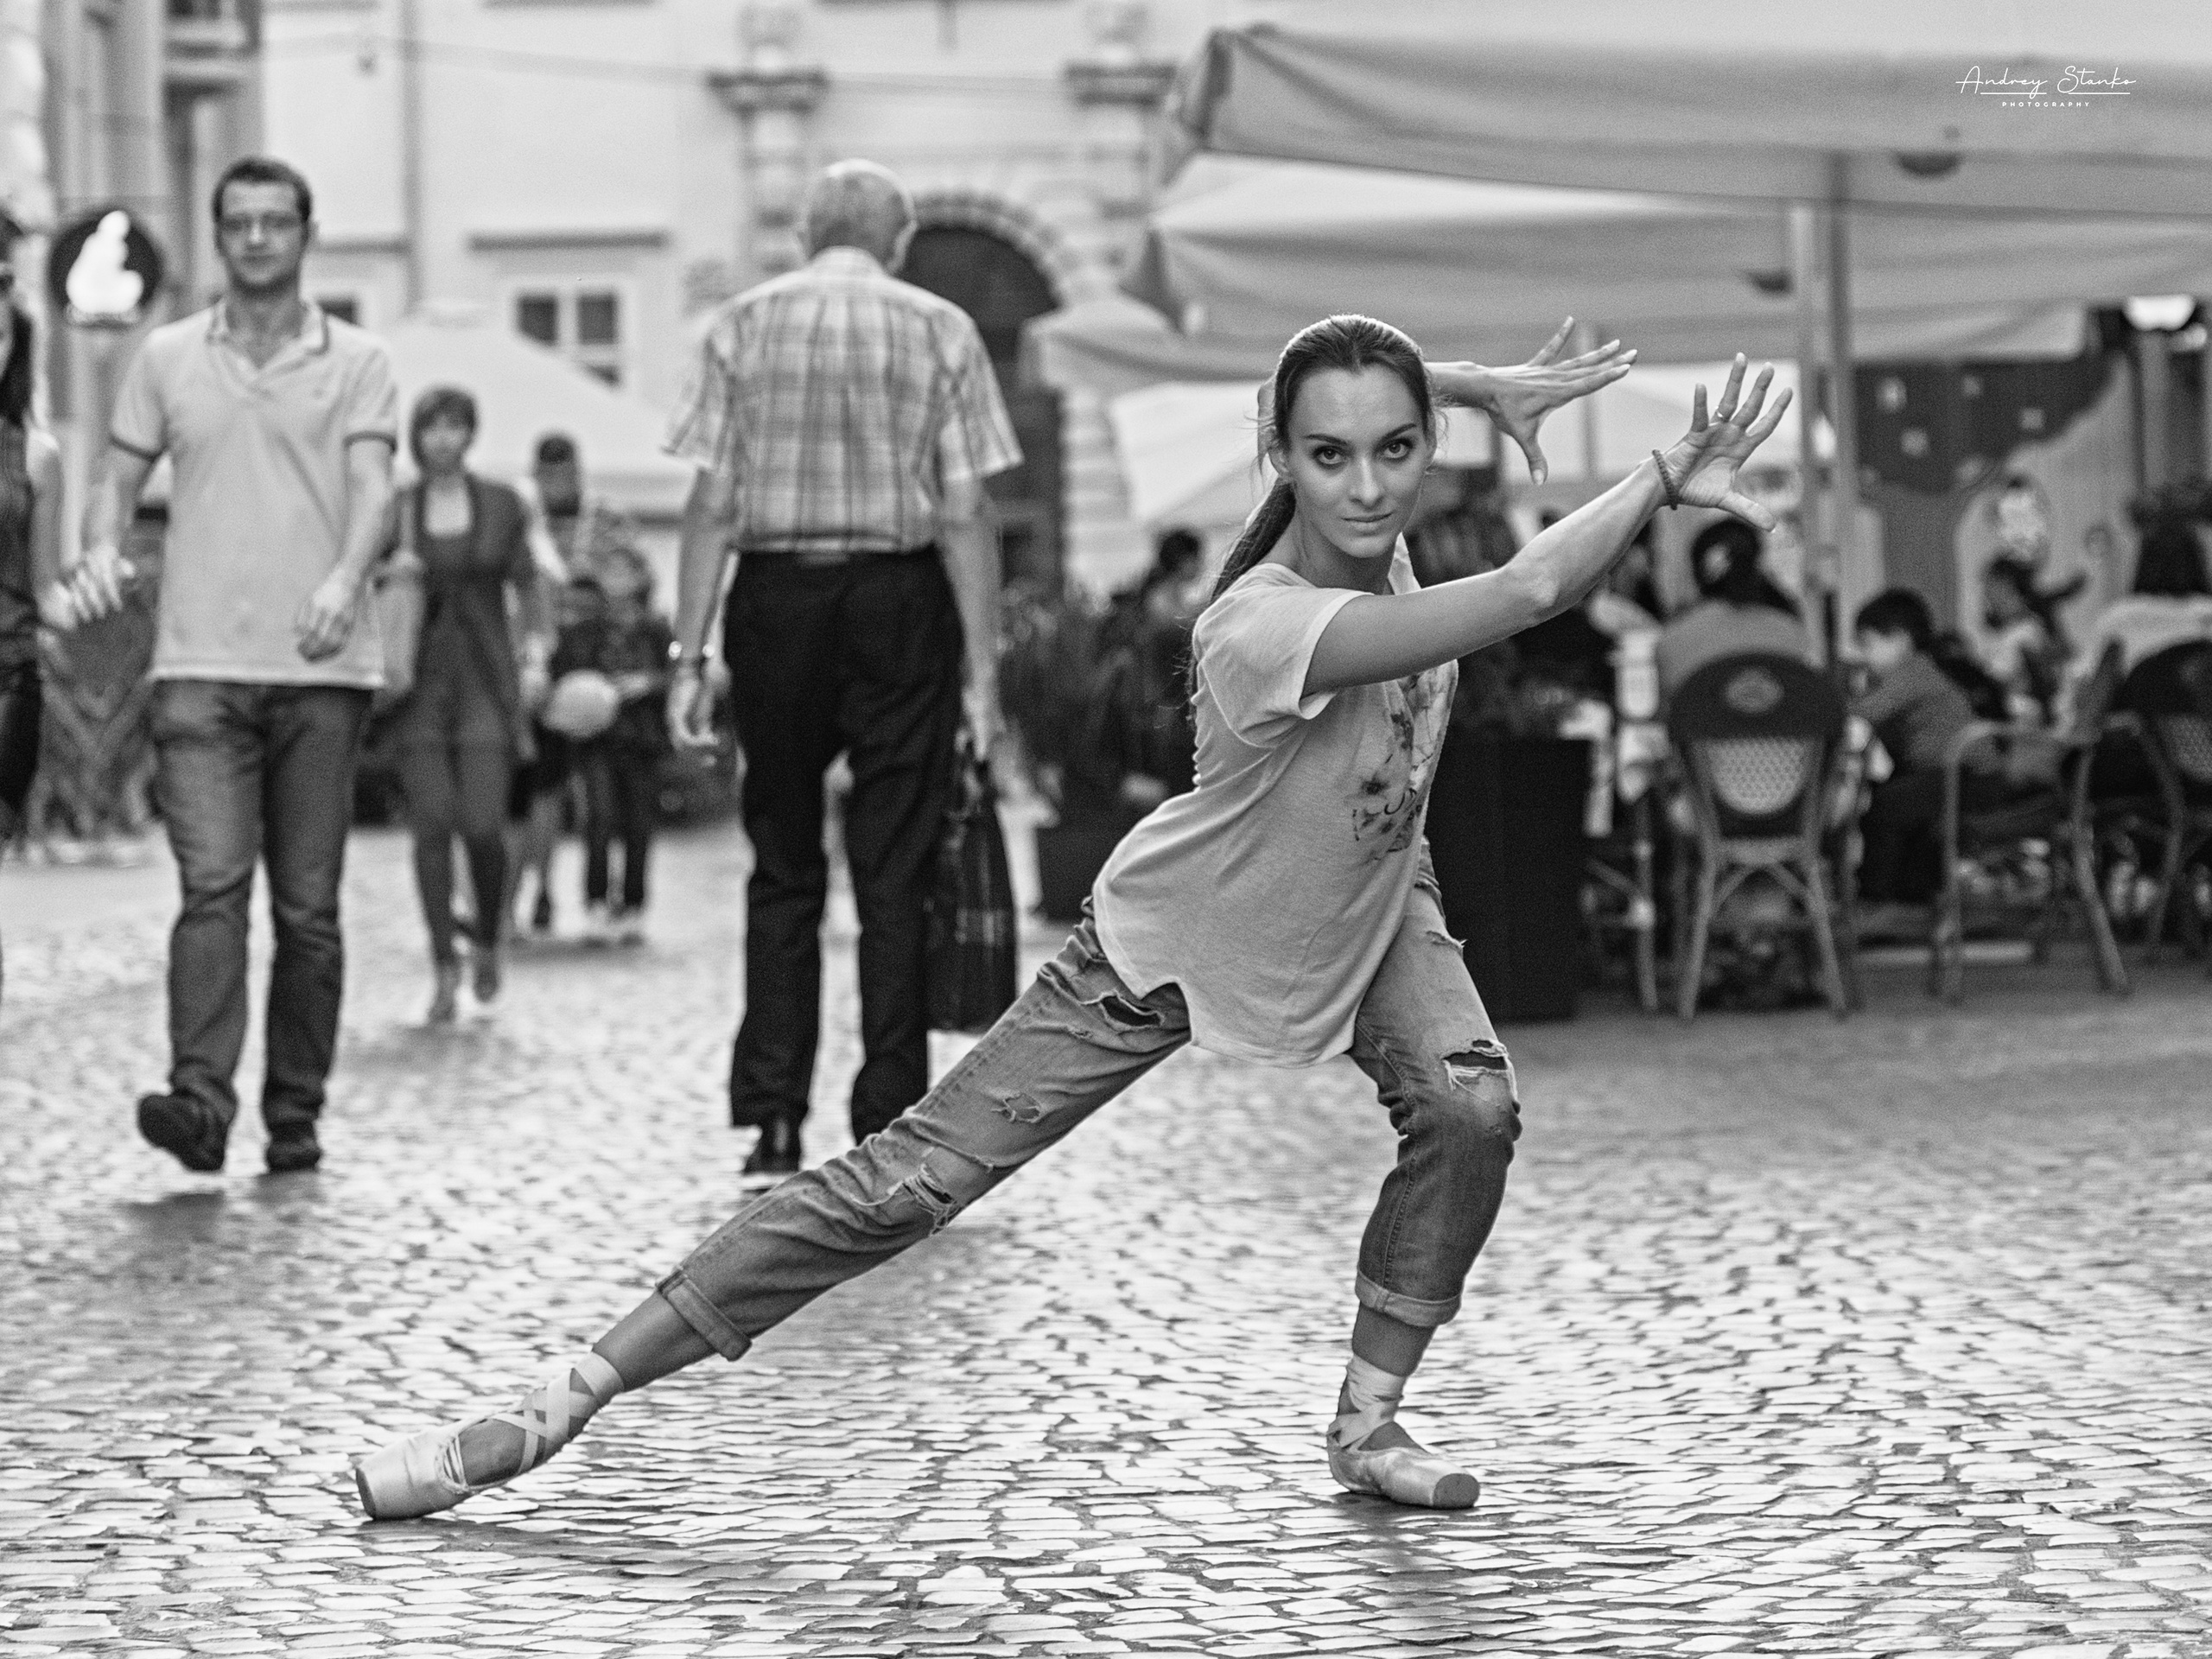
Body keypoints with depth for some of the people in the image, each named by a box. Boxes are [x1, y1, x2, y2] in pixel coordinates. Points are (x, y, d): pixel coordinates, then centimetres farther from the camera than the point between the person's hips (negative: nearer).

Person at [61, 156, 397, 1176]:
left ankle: (294, 1118, 11)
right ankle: (201, 1098, -24)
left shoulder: (357, 362, 7)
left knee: (309, 907, 4)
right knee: (212, 884, -14)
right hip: (200, 668, 0)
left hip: (321, 671, 0)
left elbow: (371, 484, -6)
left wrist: (343, 580, -26)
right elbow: (119, 479, 15)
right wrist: (102, 547, -8)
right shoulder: (166, 358, 12)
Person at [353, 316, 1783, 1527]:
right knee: (914, 1180, -10)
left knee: (1473, 1108, -23)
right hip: (1180, 939, -6)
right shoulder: (1262, 627, -40)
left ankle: (1370, 1421, -2)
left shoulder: (1383, 538, -18)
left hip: (1371, 900, 6)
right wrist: (1671, 480, -43)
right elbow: (1525, 596, -51)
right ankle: (565, 1403, -5)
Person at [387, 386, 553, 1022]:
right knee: (432, 825, -7)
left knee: (482, 825, -11)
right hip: (419, 682, 0)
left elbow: (528, 588, 10)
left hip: (485, 682, 0)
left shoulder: (501, 505, 6)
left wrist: (536, 658, -3)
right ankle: (444, 968, 2)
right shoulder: (393, 511, 5)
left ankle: (488, 938, 16)